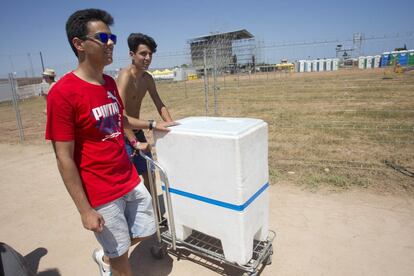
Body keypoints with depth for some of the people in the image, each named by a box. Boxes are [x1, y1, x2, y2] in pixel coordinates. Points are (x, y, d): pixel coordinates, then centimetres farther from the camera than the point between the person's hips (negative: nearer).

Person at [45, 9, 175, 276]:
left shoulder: (110, 82, 4)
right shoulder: (63, 92, -19)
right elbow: (64, 159, -17)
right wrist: (85, 210, -14)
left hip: (131, 180, 7)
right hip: (101, 194, -7)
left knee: (146, 231, 21)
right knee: (120, 253, 11)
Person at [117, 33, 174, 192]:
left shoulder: (147, 78, 3)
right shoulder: (125, 76, -23)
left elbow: (160, 105, 8)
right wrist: (152, 125, -33)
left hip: (137, 131, 8)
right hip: (123, 135, -8)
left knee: (149, 173, 16)